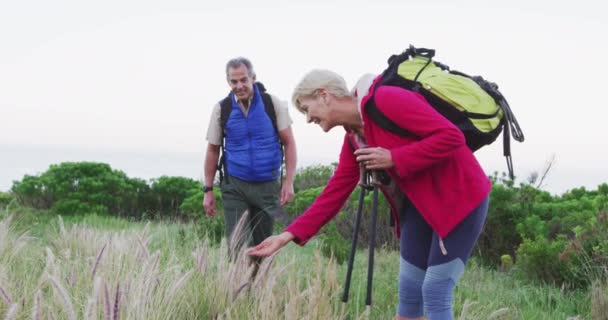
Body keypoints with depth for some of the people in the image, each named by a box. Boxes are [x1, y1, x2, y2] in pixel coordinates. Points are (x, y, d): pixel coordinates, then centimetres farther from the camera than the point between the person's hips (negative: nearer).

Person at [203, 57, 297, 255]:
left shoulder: (272, 104, -3)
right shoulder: (222, 109, 0)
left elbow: (289, 142, 0)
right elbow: (213, 150, 6)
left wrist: (289, 182, -9)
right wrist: (208, 190, 3)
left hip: (267, 186, 0)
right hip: (235, 187, 0)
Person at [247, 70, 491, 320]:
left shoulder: (385, 99, -20)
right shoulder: (353, 139, 6)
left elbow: (451, 136, -25)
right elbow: (335, 193, 7)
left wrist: (394, 158, -24)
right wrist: (288, 235, 0)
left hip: (459, 197, -8)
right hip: (420, 204, 8)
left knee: (435, 292, -8)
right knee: (409, 289, 9)